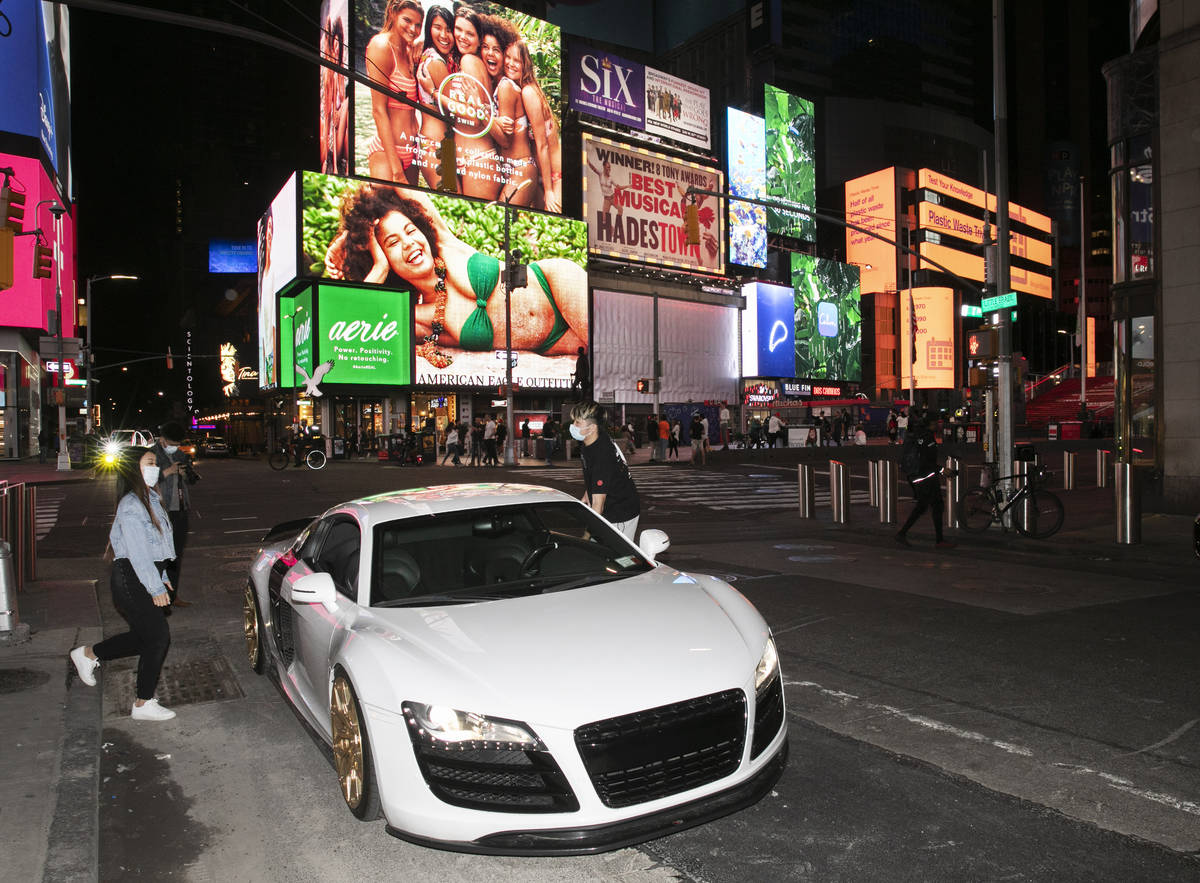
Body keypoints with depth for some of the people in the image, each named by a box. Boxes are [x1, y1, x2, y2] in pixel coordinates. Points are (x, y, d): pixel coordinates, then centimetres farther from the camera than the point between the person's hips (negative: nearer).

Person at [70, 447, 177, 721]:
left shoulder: (150, 499, 12)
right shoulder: (131, 506, -18)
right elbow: (138, 553, -21)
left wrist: (161, 576, 21)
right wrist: (156, 588, -19)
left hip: (146, 578, 9)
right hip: (132, 581, -9)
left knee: (144, 636, 15)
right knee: (158, 637, -5)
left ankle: (88, 654, 34)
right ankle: (144, 704, 6)